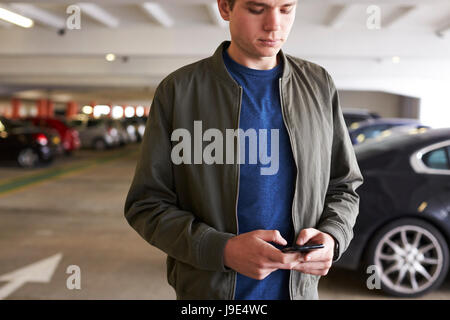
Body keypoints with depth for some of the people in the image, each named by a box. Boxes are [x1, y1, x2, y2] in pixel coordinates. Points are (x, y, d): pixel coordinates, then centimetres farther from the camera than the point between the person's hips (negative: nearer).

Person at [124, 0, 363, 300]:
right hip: (207, 289, -2)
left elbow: (343, 188, 5)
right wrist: (222, 250, -23)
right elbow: (147, 205, -8)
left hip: (298, 288, 3)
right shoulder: (178, 91, -9)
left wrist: (330, 238, -16)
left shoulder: (318, 86, -2)